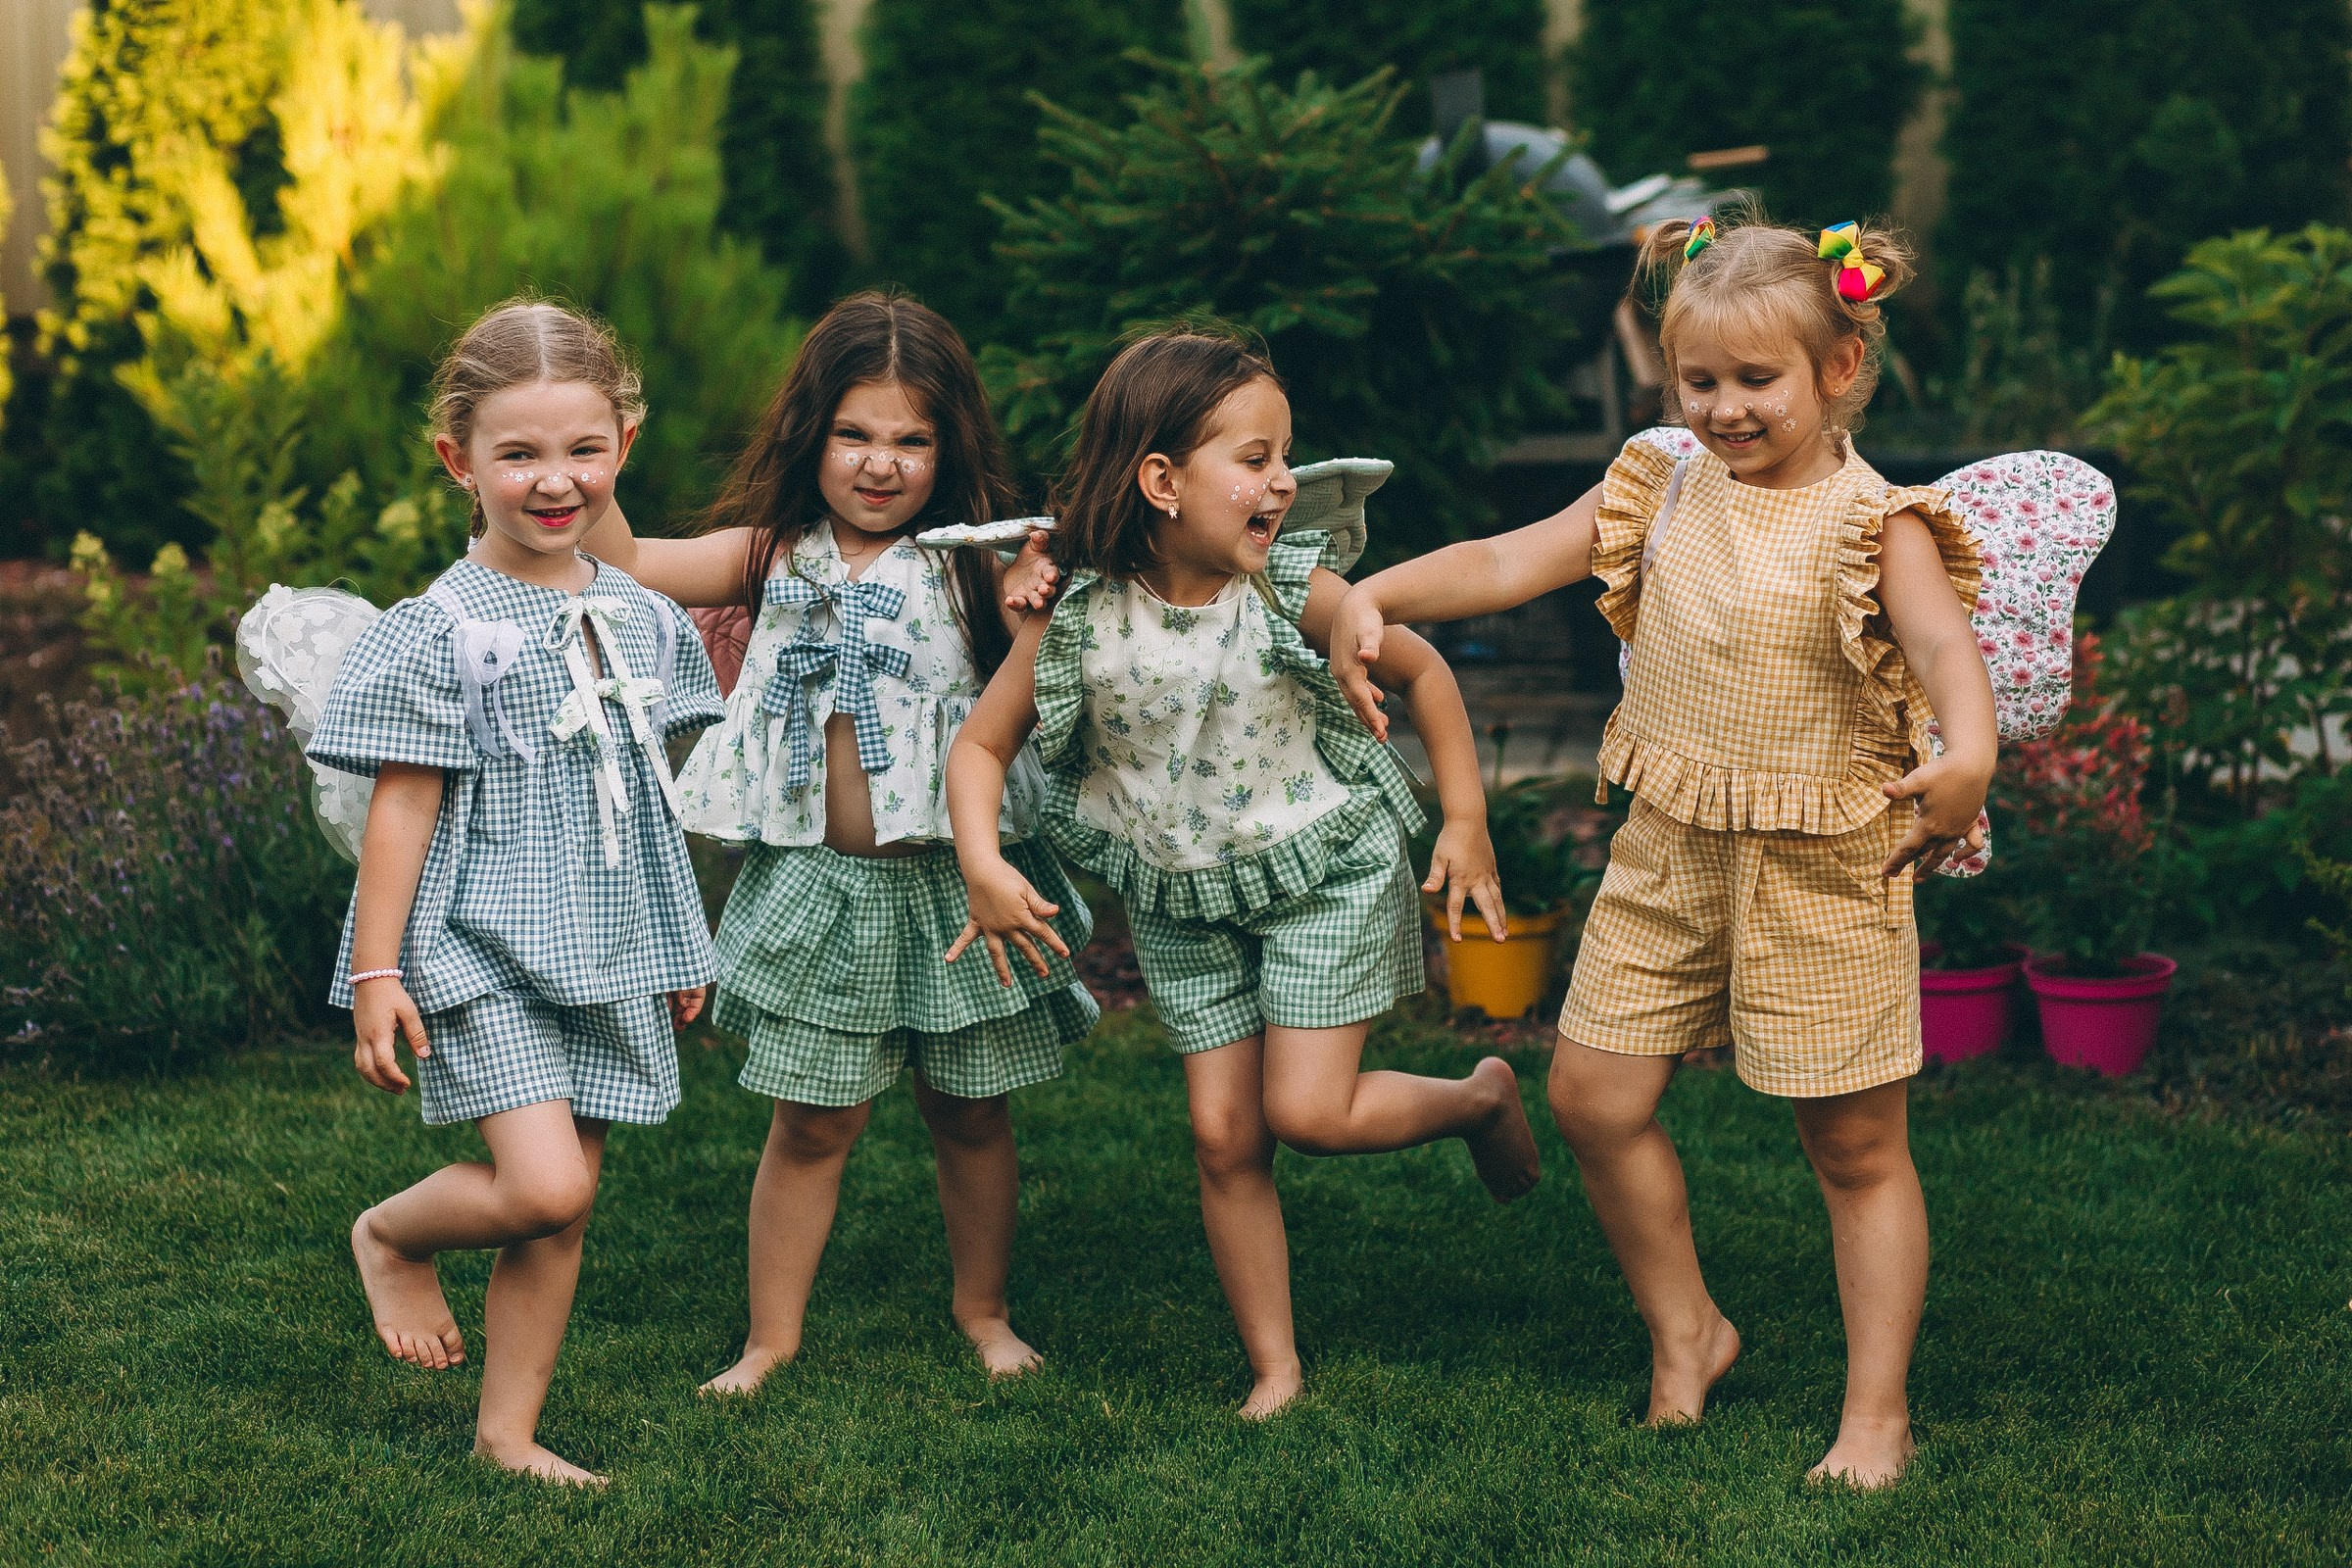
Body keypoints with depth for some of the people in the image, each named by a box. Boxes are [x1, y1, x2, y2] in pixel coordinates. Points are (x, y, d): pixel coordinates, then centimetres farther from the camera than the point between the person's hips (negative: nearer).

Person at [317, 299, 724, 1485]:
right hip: (482, 952, -5)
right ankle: (391, 1234, 14)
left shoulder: (643, 621, 7)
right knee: (543, 1187, -17)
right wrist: (375, 973, -10)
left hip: (606, 952, 6)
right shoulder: (439, 631, -10)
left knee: (563, 1210, 8)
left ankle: (508, 1432, 22)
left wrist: (683, 944, 21)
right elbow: (402, 809, -9)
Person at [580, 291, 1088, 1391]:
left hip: (954, 878, -1)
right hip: (820, 884, 1)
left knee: (970, 1112, 14)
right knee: (810, 1124, 8)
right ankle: (772, 1334, 23)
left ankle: (982, 1306, 35)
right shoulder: (776, 555, 1)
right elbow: (631, 567, -4)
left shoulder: (968, 567, -4)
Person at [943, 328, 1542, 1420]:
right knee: (1223, 1133, 3)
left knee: (1308, 1112, -9)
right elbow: (981, 744, -7)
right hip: (1183, 902, 2)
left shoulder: (1293, 594, -18)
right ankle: (1275, 1369, 18)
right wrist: (984, 866, -22)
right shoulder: (1077, 621, -18)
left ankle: (1481, 1096, 21)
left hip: (1322, 874, -2)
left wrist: (1466, 822, -1)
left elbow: (1421, 673, -2)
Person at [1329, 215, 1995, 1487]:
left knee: (1854, 1145, 5)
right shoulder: (1661, 492, 2)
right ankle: (1684, 1333, 30)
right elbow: (1505, 563, 2)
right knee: (1595, 1096, 9)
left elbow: (1943, 643, -31)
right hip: (1666, 856, 5)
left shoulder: (1876, 525, -14)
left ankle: (1876, 1414, 18)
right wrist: (1372, 594, -12)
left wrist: (1968, 751, -52)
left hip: (1822, 871, -5)